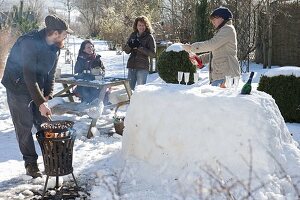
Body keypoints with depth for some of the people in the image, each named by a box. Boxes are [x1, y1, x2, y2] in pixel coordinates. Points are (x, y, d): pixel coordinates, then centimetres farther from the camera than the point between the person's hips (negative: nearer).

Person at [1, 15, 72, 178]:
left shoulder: (54, 48, -3)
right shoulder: (29, 44, -28)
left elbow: (50, 74, 5)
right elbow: (29, 77, -30)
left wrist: (47, 96, -7)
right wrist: (41, 103, -30)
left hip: (37, 88, 7)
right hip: (18, 88, -7)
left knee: (45, 124, 5)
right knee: (24, 127, -4)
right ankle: (30, 164, 7)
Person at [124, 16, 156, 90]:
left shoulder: (149, 37, -3)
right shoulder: (133, 35, 10)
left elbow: (153, 53, -11)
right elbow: (126, 51, 11)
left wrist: (140, 47, -18)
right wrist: (130, 45, -11)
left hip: (142, 68, -4)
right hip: (131, 66, 5)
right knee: (130, 88, 9)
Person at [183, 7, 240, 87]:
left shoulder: (228, 29, -4)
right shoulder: (222, 30, 27)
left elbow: (211, 44, -16)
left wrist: (191, 47, -9)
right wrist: (200, 58, 14)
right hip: (218, 75, 9)